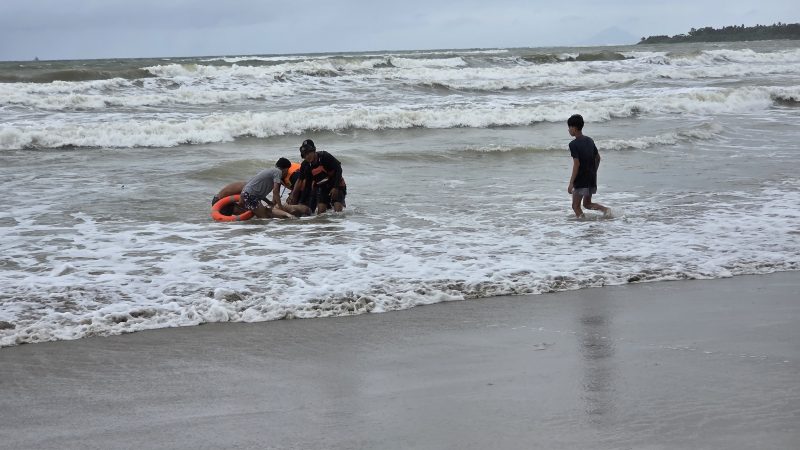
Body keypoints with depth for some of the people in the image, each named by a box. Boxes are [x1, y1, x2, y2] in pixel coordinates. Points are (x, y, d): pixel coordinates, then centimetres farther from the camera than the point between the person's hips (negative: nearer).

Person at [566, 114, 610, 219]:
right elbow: (598, 158, 14)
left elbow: (576, 164, -21)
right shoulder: (589, 140, 8)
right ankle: (605, 209, 0)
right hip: (592, 179, 8)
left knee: (576, 206, 5)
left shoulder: (573, 144, -15)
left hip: (581, 180, -8)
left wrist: (571, 183, -19)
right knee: (587, 204, 19)